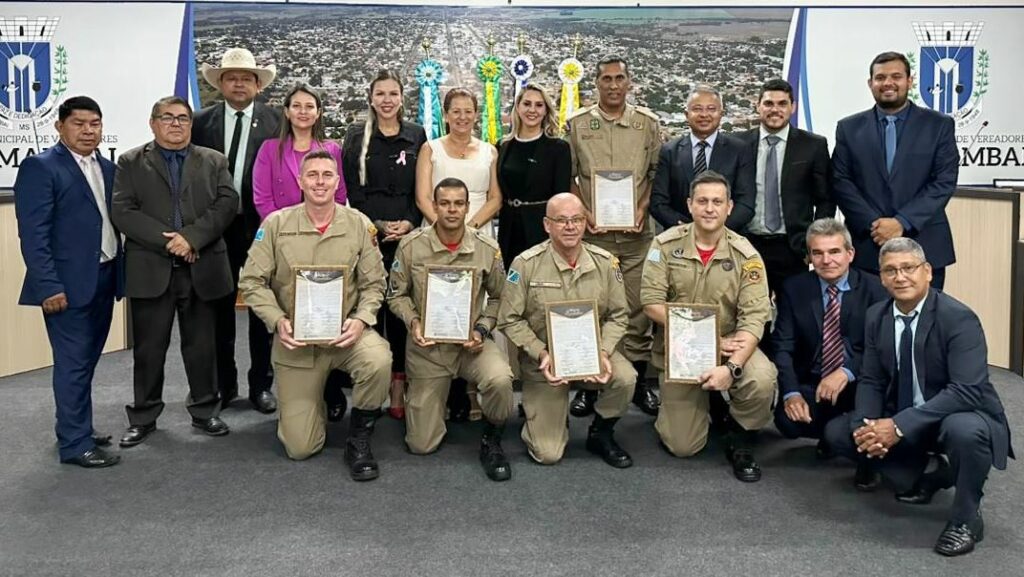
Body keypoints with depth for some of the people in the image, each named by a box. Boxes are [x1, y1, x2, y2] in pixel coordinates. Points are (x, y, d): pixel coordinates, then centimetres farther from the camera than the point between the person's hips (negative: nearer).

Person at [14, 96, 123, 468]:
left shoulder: (108, 169, 14)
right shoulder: (40, 167, -8)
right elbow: (33, 233, -14)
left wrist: (120, 273, 8)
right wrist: (48, 285, -20)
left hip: (104, 279, 7)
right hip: (68, 284, -7)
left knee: (87, 361, 16)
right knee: (73, 364, -2)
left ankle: (75, 429, 28)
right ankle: (76, 444, 6)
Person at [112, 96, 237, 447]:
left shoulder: (214, 161, 11)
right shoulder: (131, 163, 8)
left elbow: (227, 203, -3)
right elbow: (122, 212, -4)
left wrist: (191, 237, -16)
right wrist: (168, 240, -15)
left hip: (202, 269, 1)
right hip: (150, 270, -1)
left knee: (201, 346, 8)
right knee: (149, 348, 6)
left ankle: (205, 411, 21)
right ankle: (143, 417, 19)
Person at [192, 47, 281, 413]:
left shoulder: (275, 122, -1)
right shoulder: (202, 122, 4)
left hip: (261, 226, -2)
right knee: (220, 308, 10)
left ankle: (261, 385, 19)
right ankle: (223, 384, 22)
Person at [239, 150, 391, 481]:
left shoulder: (359, 224, -3)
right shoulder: (276, 224, -4)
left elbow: (373, 283, 0)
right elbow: (252, 281, -3)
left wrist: (361, 319, -17)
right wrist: (277, 321, -17)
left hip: (345, 333, 0)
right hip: (294, 340, 0)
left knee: (379, 361, -37)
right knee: (300, 448, -1)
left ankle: (358, 440, -8)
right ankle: (310, 400, 38)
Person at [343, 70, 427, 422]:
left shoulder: (416, 135, 10)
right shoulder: (356, 137, 8)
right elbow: (352, 189, 3)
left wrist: (409, 223, -7)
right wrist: (379, 224, -8)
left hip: (407, 234, 1)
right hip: (368, 233, 0)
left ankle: (398, 389, 5)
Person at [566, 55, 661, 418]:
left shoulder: (647, 123, 6)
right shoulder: (577, 124, 5)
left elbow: (657, 171, 9)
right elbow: (567, 175, 7)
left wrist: (643, 208, -4)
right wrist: (583, 212, -5)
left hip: (636, 230, 1)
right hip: (592, 230, 0)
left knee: (638, 307, 3)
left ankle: (639, 383, 14)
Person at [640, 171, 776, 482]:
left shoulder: (746, 255, -9)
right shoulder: (666, 244, -8)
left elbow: (754, 318, -15)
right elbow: (651, 303, -13)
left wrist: (731, 367, -30)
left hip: (730, 345, 0)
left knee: (762, 380, -33)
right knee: (682, 446, -5)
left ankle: (740, 442, -1)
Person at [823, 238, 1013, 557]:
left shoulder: (958, 318, -22)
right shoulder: (876, 316, -3)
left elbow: (968, 391, -31)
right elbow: (870, 380, 1)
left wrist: (899, 426, -35)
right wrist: (866, 424, -20)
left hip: (961, 416, -6)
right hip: (899, 420, 6)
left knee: (964, 431, -39)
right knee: (838, 432, -5)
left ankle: (966, 518, -9)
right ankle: (925, 476, 11)